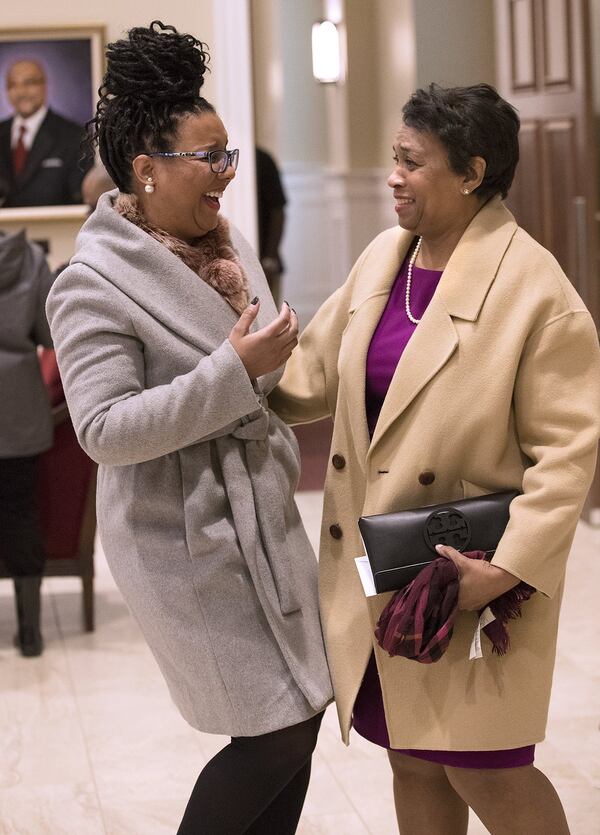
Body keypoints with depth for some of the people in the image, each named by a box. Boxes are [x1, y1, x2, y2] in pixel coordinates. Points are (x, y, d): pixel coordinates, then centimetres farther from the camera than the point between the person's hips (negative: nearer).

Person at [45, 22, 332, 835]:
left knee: (299, 715, 12)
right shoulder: (94, 284, -17)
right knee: (276, 735, -3)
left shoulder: (227, 242, 6)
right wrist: (236, 368, -26)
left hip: (262, 517, 8)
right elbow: (104, 429, -24)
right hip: (187, 539, -8)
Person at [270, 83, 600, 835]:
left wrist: (508, 569, -23)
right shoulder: (382, 257, 5)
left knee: (483, 773, 1)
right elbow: (313, 375, 12)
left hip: (468, 571, -6)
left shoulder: (535, 289, -16)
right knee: (413, 760, 16)